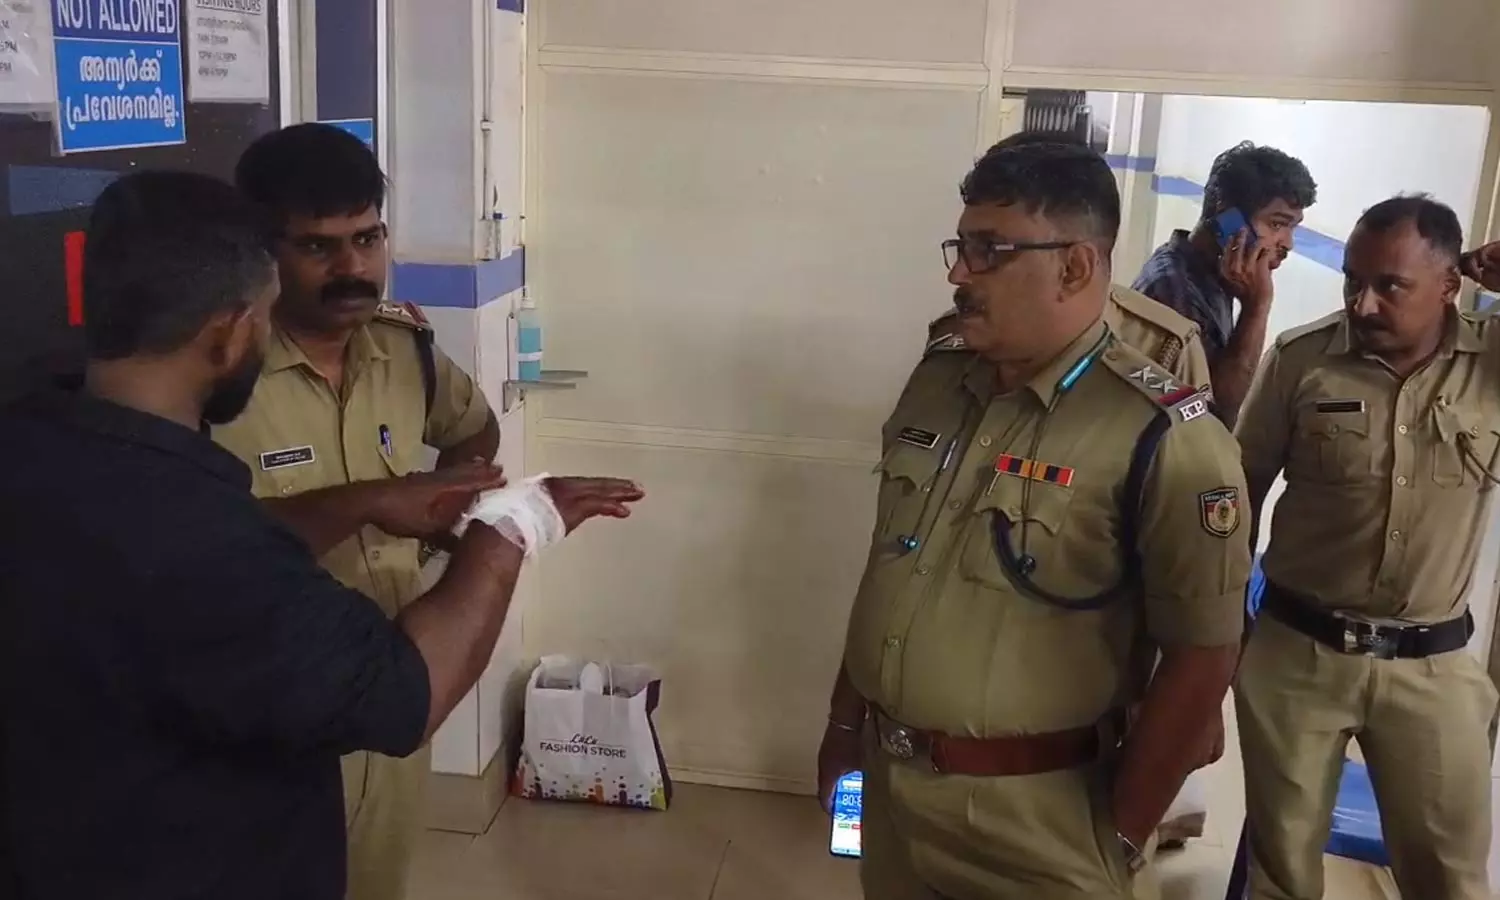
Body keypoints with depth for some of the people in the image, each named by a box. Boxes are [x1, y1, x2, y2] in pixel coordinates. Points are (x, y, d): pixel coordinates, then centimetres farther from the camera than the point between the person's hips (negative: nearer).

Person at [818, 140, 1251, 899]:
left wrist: (1118, 836, -11)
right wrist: (845, 720, 14)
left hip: (1028, 819, -6)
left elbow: (1202, 656, -15)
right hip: (888, 779, 6)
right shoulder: (935, 385, 3)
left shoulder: (1162, 435, -17)